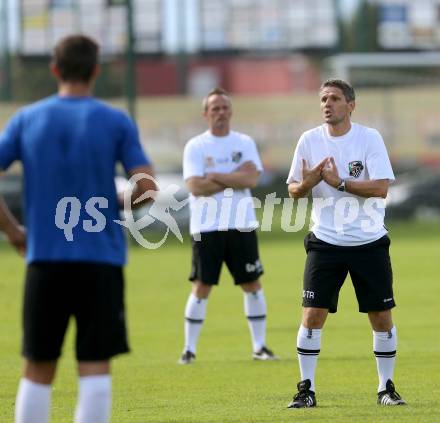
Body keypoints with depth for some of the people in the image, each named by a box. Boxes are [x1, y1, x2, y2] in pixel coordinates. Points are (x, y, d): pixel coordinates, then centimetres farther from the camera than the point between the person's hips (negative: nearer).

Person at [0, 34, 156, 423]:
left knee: (38, 370, 9)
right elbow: (148, 188, -7)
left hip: (44, 260, 2)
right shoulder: (116, 122, -1)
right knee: (95, 366, -2)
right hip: (101, 260, -2)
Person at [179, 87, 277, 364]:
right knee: (202, 287, -2)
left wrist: (216, 176, -13)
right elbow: (195, 186, -13)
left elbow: (252, 179, -9)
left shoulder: (245, 143, 6)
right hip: (206, 227, -2)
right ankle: (189, 349, 5)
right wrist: (234, 179, -12)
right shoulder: (195, 147, 0)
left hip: (241, 225, 2)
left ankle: (260, 346, 13)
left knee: (252, 284, 4)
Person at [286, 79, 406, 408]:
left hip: (369, 242, -1)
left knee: (382, 317, 2)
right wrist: (307, 183, -15)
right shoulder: (310, 140, 2)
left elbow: (381, 188, -15)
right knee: (313, 315, -7)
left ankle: (386, 387, 16)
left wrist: (339, 183, -22)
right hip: (325, 242, 1)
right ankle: (307, 388, 1)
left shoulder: (369, 138, -6)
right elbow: (293, 190, 7)